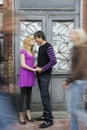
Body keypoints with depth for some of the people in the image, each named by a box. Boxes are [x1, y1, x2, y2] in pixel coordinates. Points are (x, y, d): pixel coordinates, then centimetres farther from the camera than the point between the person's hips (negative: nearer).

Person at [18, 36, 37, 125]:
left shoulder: (31, 52, 15)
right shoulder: (23, 51, -7)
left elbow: (31, 64, 14)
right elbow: (23, 64, -14)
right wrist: (33, 69, -14)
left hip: (30, 75, 7)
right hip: (24, 74, -7)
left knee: (29, 94, 10)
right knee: (23, 94, -3)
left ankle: (28, 113, 19)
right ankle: (20, 115, 4)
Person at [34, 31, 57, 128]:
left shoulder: (48, 47, -12)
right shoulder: (40, 47, 15)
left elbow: (53, 61, -21)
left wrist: (42, 69, -17)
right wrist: (38, 66, 6)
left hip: (45, 75, -9)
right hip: (40, 75, 9)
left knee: (45, 96, -8)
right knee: (44, 95, 13)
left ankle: (49, 119, -3)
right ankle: (45, 115, 23)